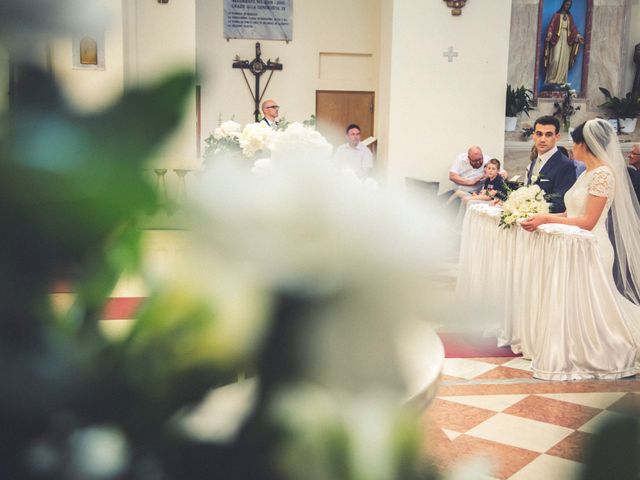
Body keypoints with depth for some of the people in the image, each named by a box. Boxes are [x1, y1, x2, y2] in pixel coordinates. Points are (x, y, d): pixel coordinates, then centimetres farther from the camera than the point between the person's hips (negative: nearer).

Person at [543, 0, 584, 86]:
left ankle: (561, 80, 3)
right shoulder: (557, 15, 1)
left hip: (566, 40, 5)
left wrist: (578, 36, 0)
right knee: (556, 59, -16)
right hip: (557, 39, -5)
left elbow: (573, 27, 13)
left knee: (564, 60, 1)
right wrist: (549, 34, -26)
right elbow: (551, 25, -9)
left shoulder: (570, 17, 15)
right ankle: (552, 79, -11)